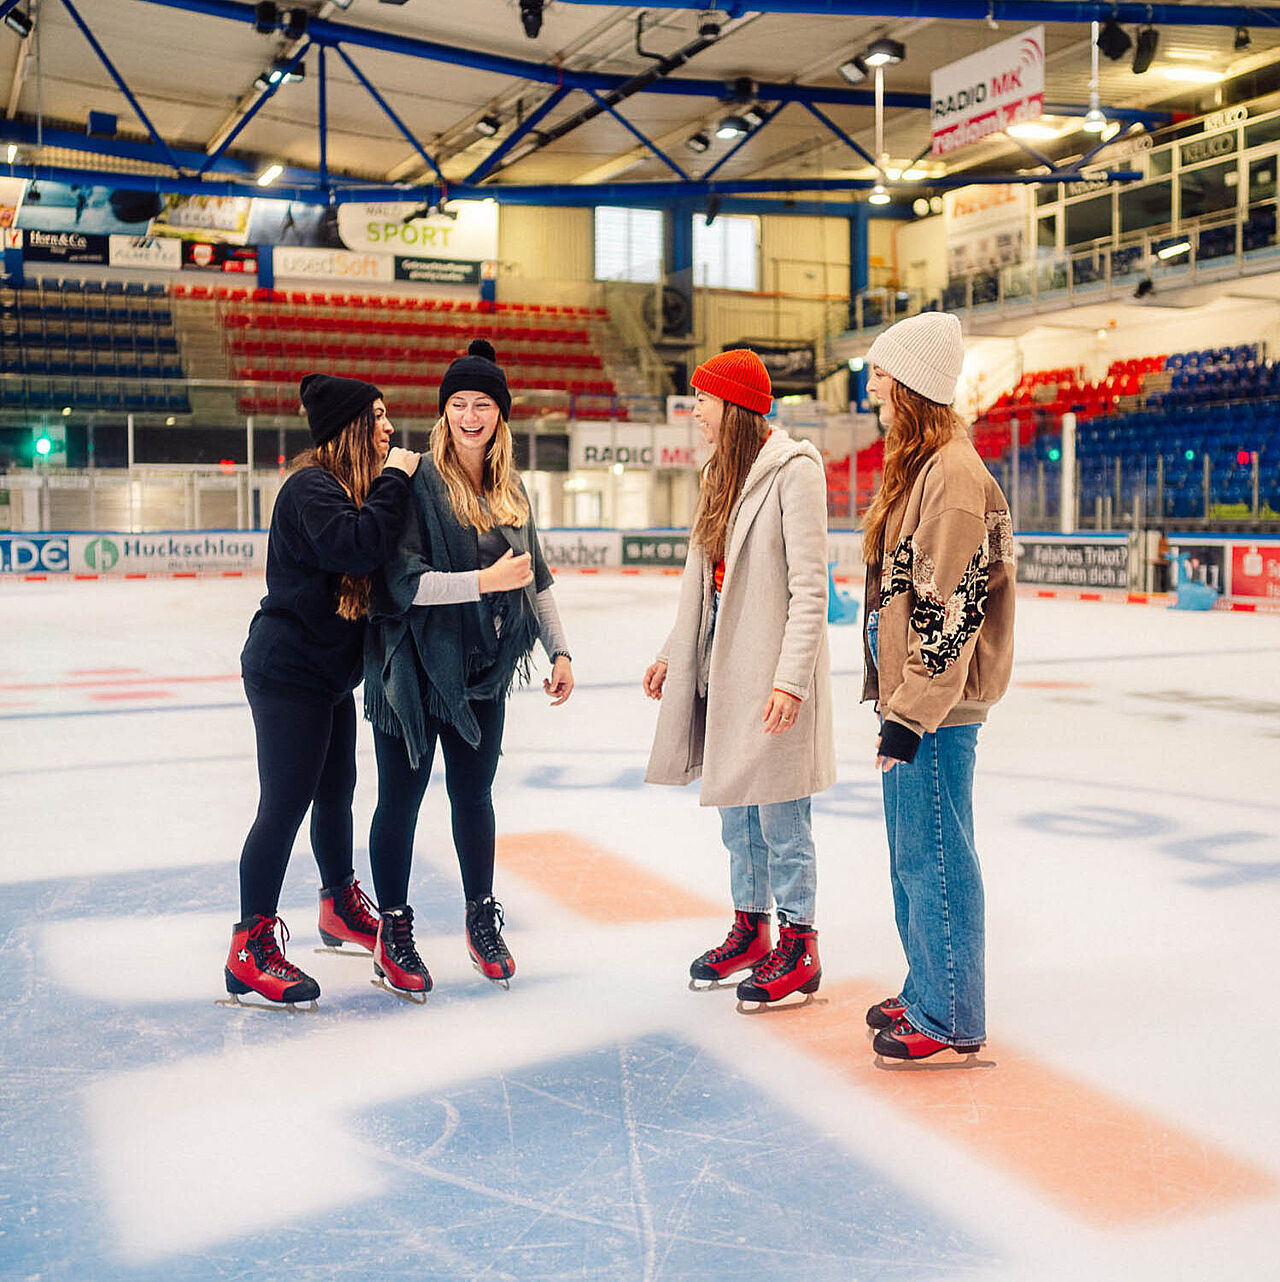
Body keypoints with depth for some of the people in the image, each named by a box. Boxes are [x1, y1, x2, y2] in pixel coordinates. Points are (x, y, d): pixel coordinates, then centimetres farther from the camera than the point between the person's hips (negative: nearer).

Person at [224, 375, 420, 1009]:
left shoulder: (354, 488, 14)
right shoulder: (311, 486, -16)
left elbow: (373, 557, 10)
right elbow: (354, 547, -31)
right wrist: (394, 480, -21)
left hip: (330, 671, 10)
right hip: (288, 672, -10)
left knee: (336, 793, 21)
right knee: (285, 803, -6)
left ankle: (342, 906, 39)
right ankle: (251, 948, 3)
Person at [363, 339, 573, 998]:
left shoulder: (512, 492, 7)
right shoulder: (417, 484, -13)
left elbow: (536, 578, 15)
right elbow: (405, 581, -20)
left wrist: (560, 650, 12)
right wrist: (486, 580, -26)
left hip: (480, 671, 5)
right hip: (413, 668, -5)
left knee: (474, 794, 15)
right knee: (400, 799, 6)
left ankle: (482, 920, 31)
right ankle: (394, 929, 21)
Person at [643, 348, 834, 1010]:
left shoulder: (792, 469, -13)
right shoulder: (720, 472, 13)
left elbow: (809, 588, -16)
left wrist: (791, 679, -22)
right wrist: (672, 653, 19)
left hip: (770, 668, -8)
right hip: (722, 662, 8)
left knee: (779, 813, 1)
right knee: (735, 808, 16)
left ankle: (798, 945, 14)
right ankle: (750, 927, 30)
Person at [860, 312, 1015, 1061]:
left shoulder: (955, 472, -17)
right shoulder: (916, 466, 14)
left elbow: (952, 606, -22)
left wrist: (913, 711, -21)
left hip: (938, 707, -10)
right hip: (909, 695, 10)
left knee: (935, 857, -1)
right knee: (911, 854, 18)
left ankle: (952, 1019, 12)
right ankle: (926, 992, 32)